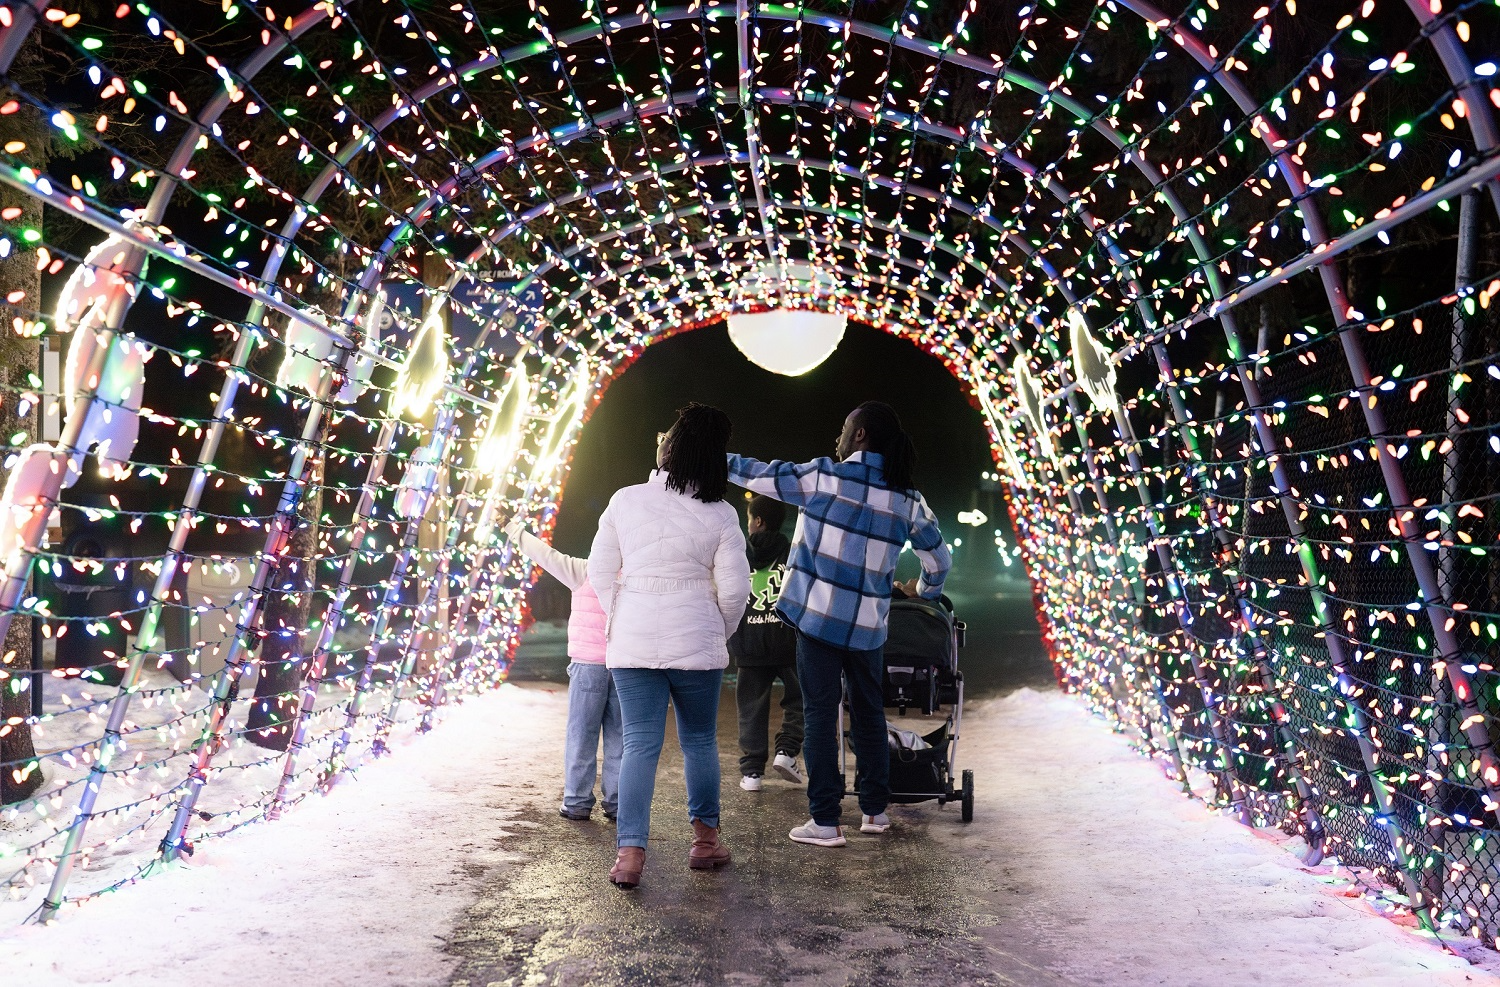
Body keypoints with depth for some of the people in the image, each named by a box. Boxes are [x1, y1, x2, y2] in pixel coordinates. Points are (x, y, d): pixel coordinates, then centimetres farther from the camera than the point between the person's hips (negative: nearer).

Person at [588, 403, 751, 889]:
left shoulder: (625, 500, -2)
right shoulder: (720, 515, -6)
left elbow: (600, 572, 2)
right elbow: (733, 589, -6)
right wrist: (719, 633, 12)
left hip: (631, 643, 1)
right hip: (695, 642, -1)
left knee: (640, 744, 7)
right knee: (700, 741, 15)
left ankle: (630, 852, 3)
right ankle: (705, 840, 27)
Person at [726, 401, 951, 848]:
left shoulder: (822, 475, -6)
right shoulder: (907, 498, 4)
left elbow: (757, 474, 1)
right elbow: (939, 559, 10)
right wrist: (924, 591, 30)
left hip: (818, 617, -3)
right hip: (867, 625, 4)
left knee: (820, 716, 3)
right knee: (869, 715, 18)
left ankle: (825, 822, 7)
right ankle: (875, 810, 29)